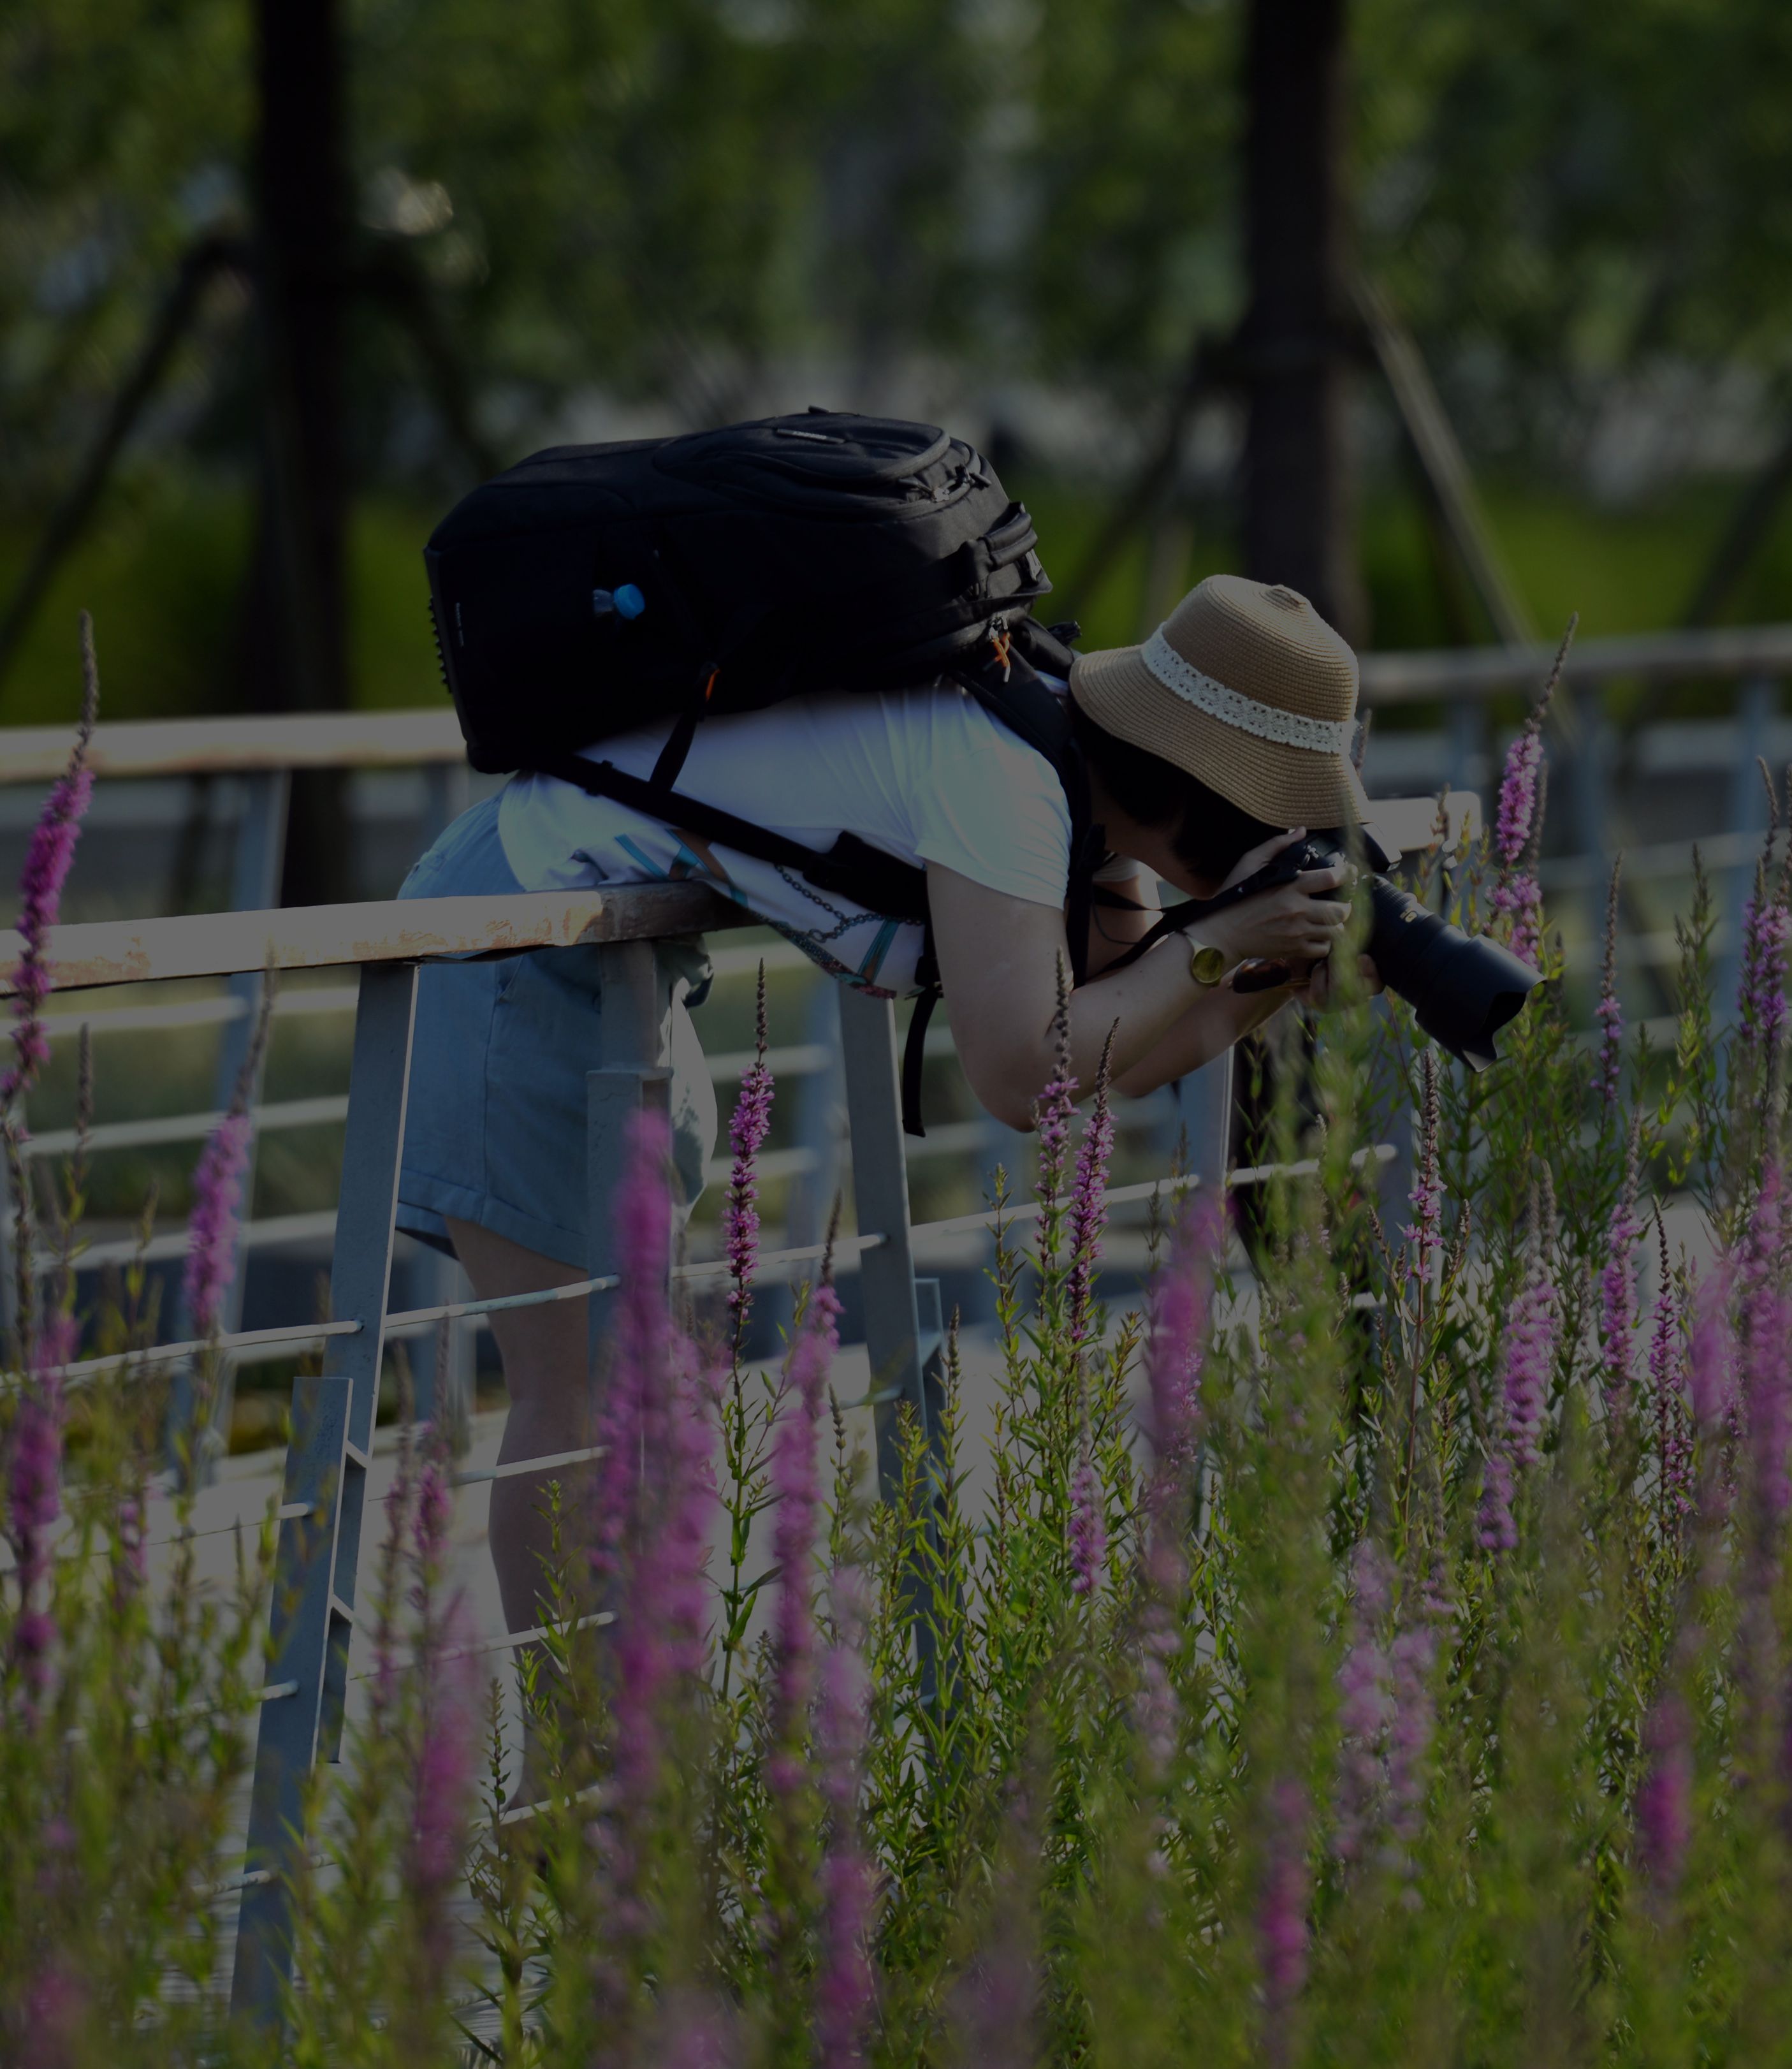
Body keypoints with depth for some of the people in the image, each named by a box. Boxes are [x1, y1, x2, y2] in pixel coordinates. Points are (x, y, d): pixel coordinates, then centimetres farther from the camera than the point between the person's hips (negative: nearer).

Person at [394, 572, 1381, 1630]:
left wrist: (1281, 968, -8)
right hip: (509, 940, -10)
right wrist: (1216, 944, -22)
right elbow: (1022, 1075, -31)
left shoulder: (1068, 785, 2)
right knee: (576, 1384, -8)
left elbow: (1124, 1057, 7)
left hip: (605, 959, 10)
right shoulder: (1000, 778, -25)